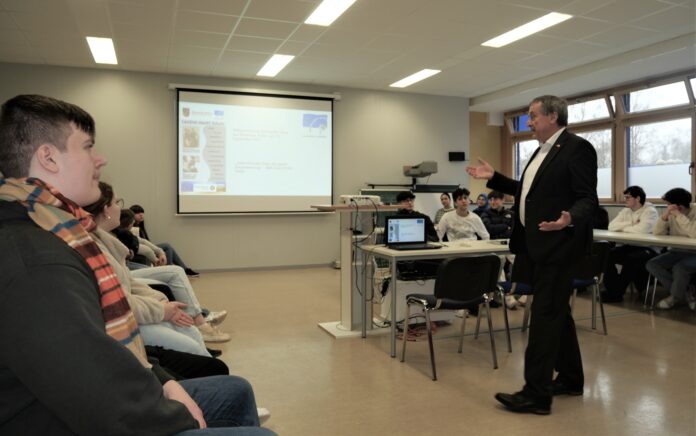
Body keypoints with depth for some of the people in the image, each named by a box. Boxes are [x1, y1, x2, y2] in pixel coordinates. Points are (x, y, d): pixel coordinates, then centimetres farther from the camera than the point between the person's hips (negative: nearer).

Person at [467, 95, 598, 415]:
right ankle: (570, 379, 30)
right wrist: (493, 178, 19)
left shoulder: (577, 149, -12)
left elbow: (588, 199, -17)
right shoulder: (543, 150, 17)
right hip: (537, 244, 10)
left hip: (557, 245, -10)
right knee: (556, 314, 17)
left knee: (545, 316, -7)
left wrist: (570, 219, -37)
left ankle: (536, 394, 1)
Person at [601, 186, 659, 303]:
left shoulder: (650, 211, -8)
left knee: (632, 259, -34)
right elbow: (611, 226, 0)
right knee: (608, 254, -16)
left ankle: (617, 292, -19)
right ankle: (612, 289, -10)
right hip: (630, 246, 7)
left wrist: (624, 228, -10)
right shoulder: (626, 211, 12)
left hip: (648, 249, -6)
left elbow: (642, 229, -26)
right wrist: (630, 224, -11)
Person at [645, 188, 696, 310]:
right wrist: (665, 216, -22)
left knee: (680, 267, -35)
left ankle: (675, 297, -4)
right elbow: (657, 233, -8)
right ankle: (683, 294, -1)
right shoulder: (671, 215, 0)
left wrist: (679, 216, -31)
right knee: (651, 264, -14)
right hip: (678, 252, 6)